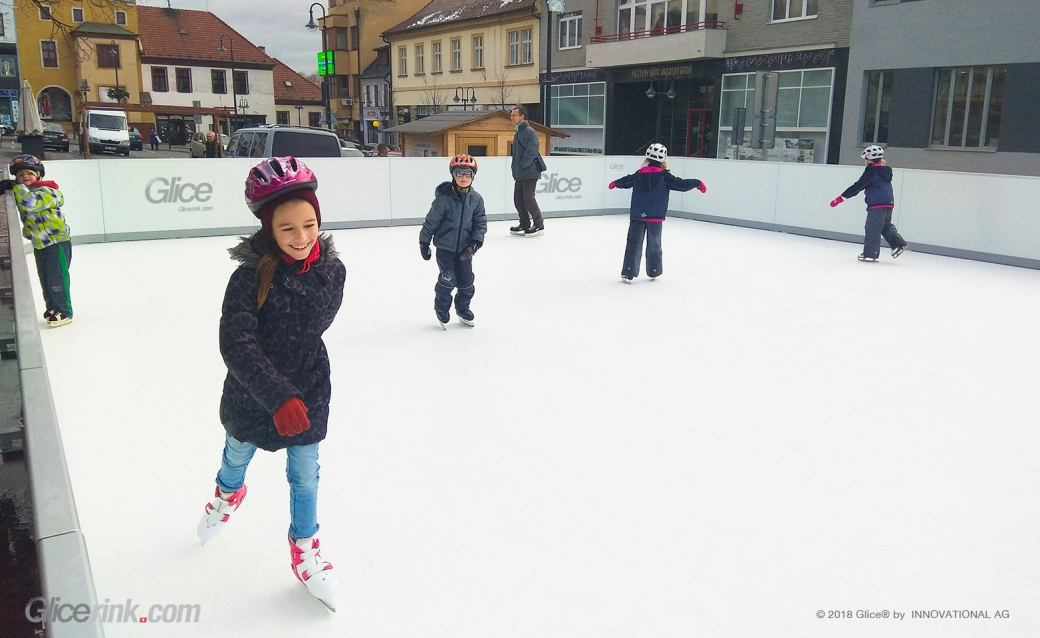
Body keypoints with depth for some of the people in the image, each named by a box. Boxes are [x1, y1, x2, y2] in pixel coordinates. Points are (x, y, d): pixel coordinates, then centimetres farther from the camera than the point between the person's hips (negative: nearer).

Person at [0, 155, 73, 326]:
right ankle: (52, 308, 30)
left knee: (57, 278, -7)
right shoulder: (22, 194, 10)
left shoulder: (46, 191, -17)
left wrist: (15, 186, -28)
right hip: (39, 245, 9)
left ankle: (63, 312, 1)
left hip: (57, 242, -9)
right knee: (45, 280, 16)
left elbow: (31, 203, -35)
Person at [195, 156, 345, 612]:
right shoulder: (251, 275, -26)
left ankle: (304, 549, 34)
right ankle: (229, 494, 62)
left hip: (307, 390, 1)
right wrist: (278, 397, -38)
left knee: (305, 476, 9)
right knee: (237, 454, 26)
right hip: (250, 394, -1)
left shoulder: (332, 270, -16)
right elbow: (235, 343, -31)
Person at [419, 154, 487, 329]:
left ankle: (463, 309, 32)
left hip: (464, 248, 4)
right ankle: (441, 310, 20)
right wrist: (424, 242, -2)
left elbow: (480, 223, -1)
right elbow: (431, 220, -8)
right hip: (445, 247, -4)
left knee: (467, 280, 9)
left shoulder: (476, 199, -4)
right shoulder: (444, 197, -16)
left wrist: (475, 243, -14)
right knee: (448, 280, -5)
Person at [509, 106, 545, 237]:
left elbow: (532, 151, -22)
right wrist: (516, 169, 15)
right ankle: (525, 225, 19)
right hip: (519, 174, 10)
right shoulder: (518, 133, 18)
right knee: (518, 199, 10)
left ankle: (539, 225, 2)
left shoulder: (529, 131, -12)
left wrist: (522, 165, -19)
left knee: (528, 199, -8)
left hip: (530, 173, -10)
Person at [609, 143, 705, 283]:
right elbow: (682, 184, -7)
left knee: (634, 243, 3)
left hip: (637, 215, 2)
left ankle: (628, 272, -3)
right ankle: (653, 272, 22)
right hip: (655, 217, -2)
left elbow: (625, 181, 21)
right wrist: (698, 183, 8)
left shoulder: (638, 175, 4)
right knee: (654, 244, 13)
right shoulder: (664, 176, -7)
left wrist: (615, 183, 42)